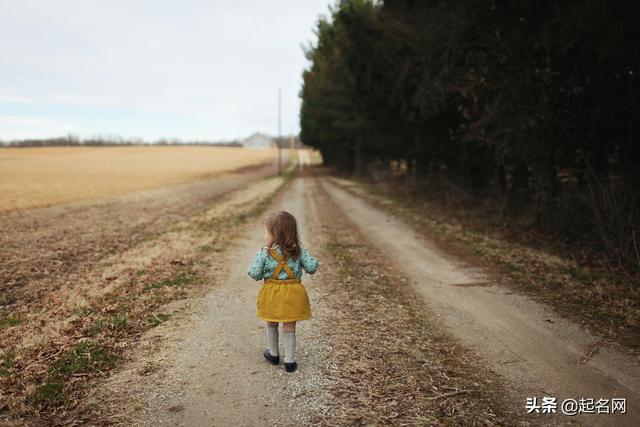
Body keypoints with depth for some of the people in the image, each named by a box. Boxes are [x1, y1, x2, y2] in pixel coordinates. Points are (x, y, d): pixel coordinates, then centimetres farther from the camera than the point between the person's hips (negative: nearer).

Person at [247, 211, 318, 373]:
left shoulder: (264, 252, -11)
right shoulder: (298, 251, -6)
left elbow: (255, 274, -10)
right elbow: (312, 267, -7)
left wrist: (258, 256, 6)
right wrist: (310, 258, 14)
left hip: (272, 294, -1)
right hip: (293, 294, 1)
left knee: (271, 325, 22)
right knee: (289, 328, 11)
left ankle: (274, 354, 38)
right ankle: (290, 361, 16)